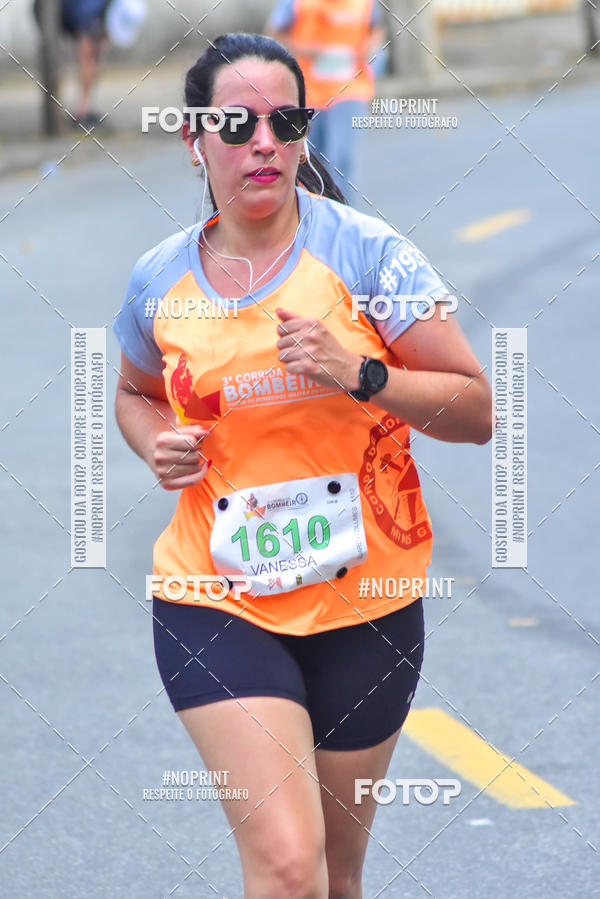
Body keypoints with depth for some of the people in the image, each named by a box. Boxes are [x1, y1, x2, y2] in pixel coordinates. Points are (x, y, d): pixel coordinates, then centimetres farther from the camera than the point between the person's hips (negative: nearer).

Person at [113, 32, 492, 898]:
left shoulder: (364, 251, -6)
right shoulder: (161, 278, 2)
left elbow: (476, 410, -6)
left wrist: (358, 374, -21)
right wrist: (157, 445, 0)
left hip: (364, 606, 0)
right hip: (215, 604, 0)